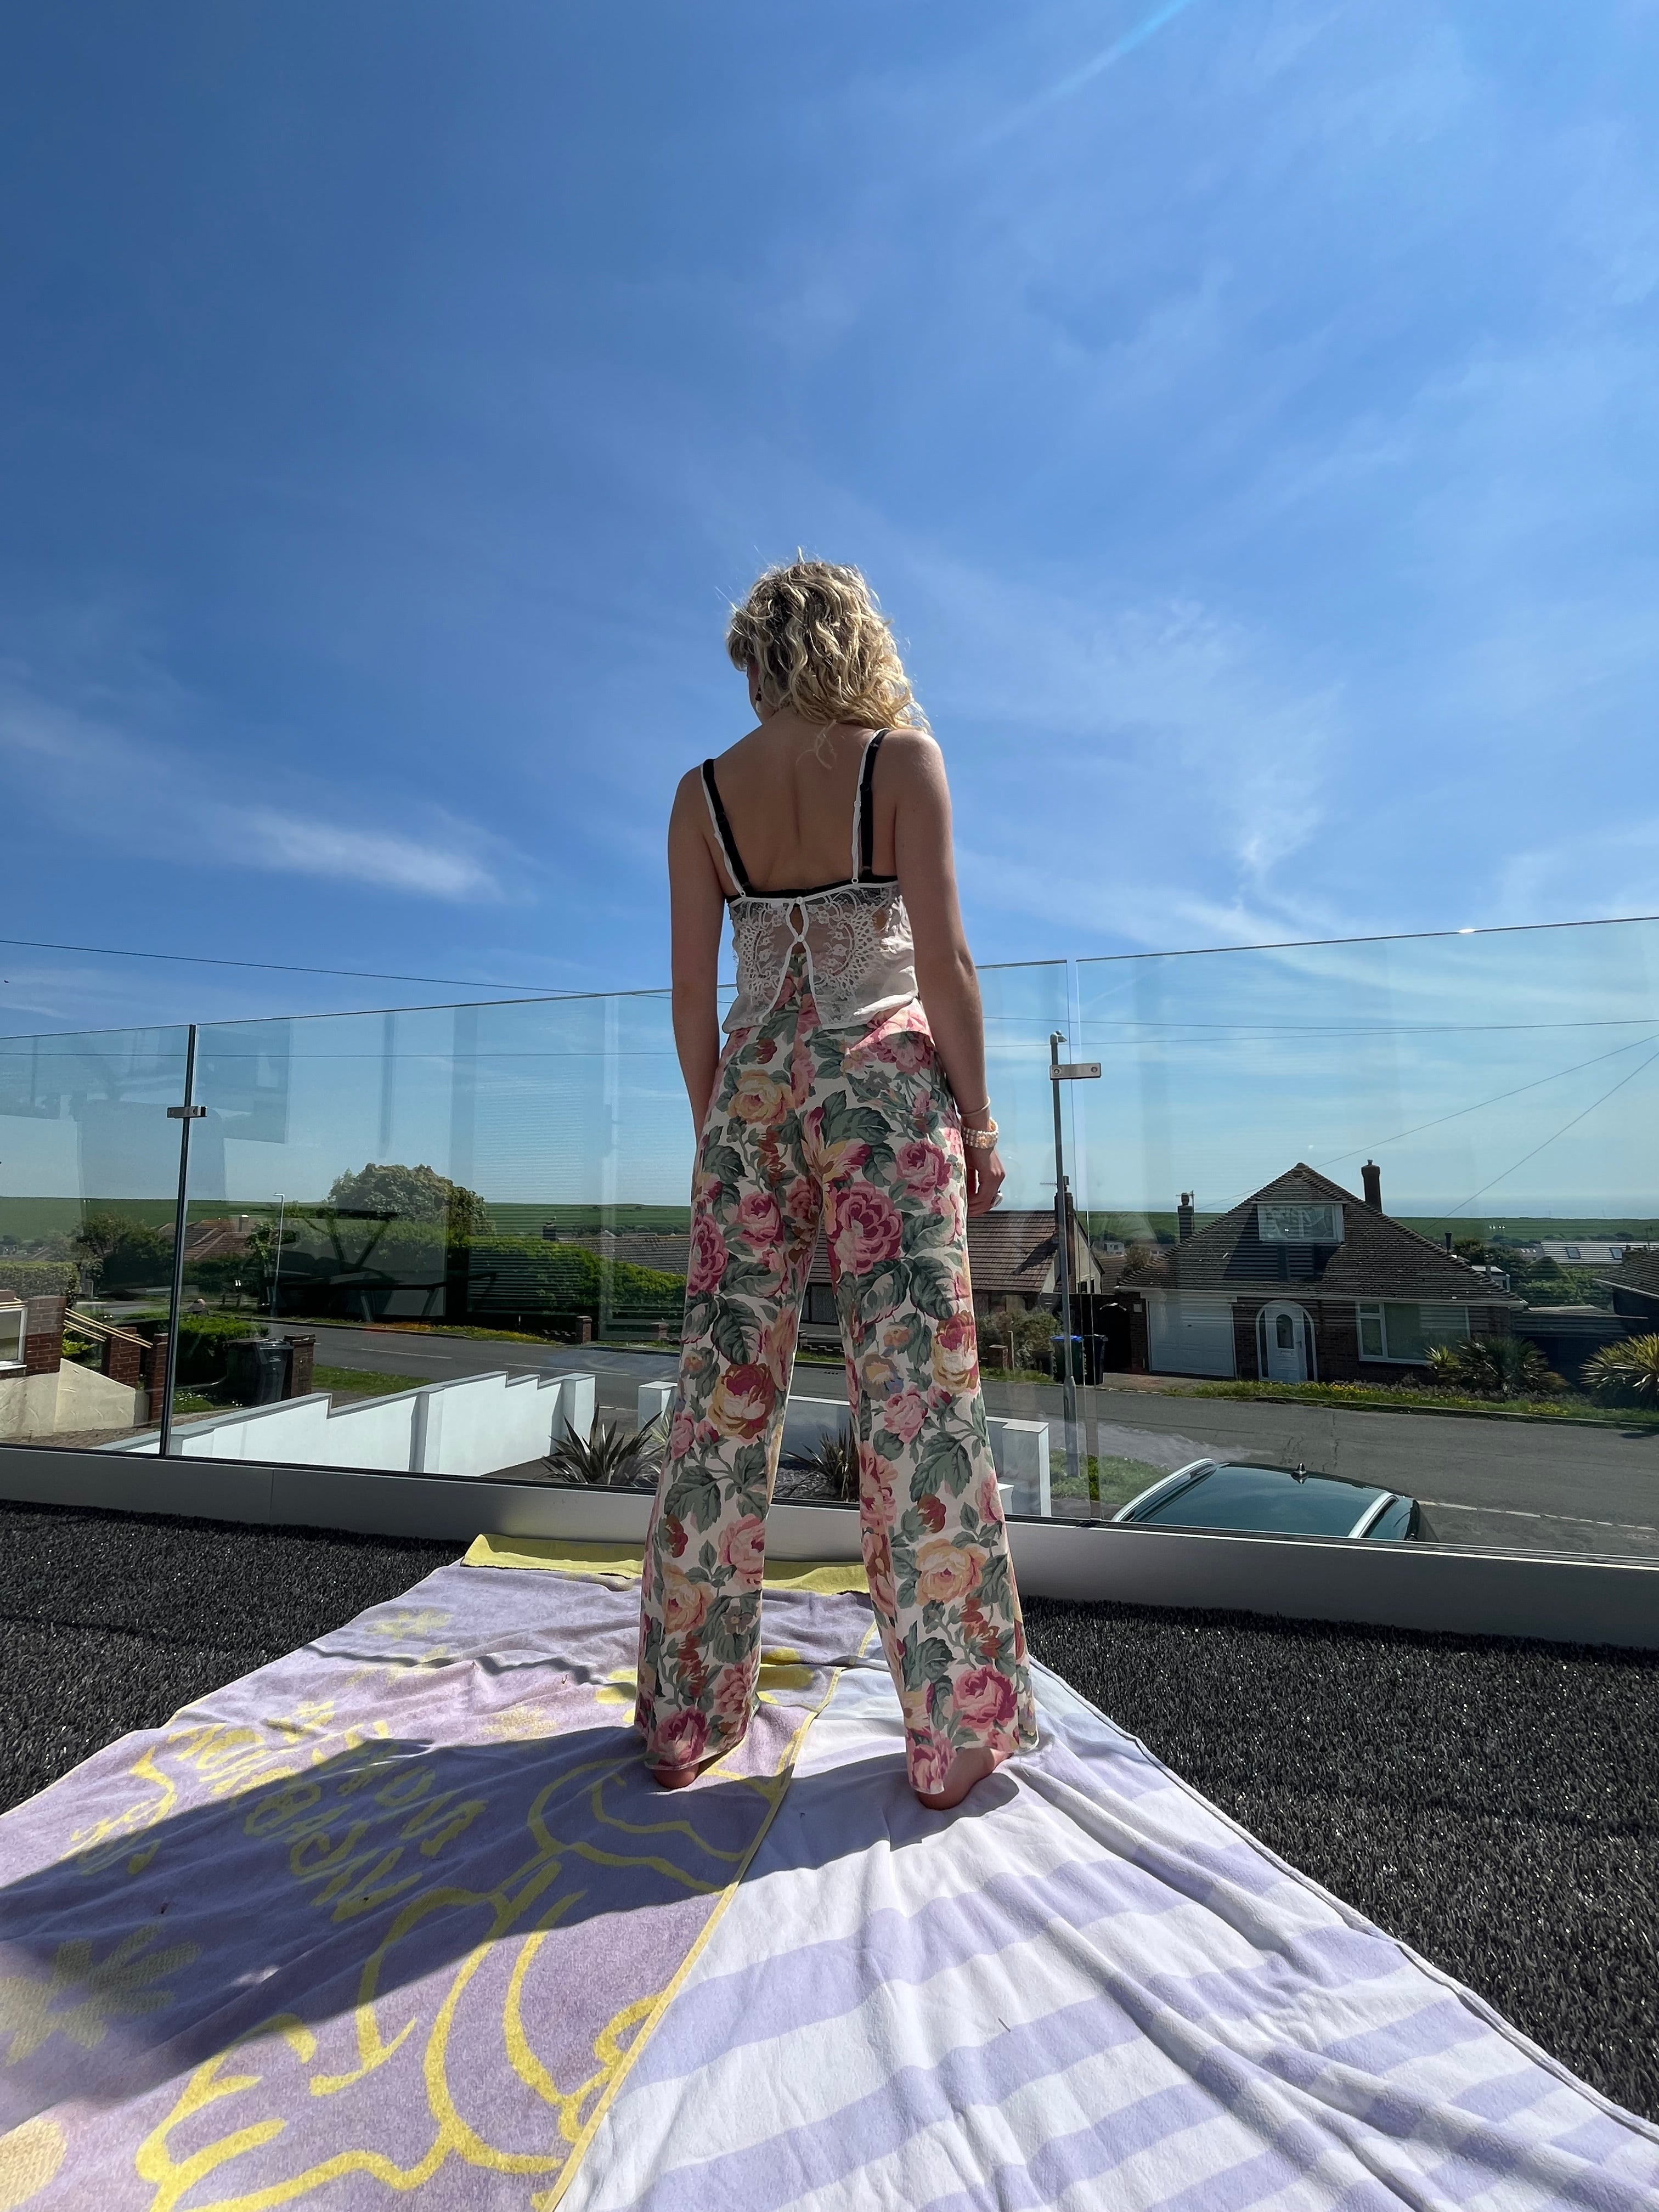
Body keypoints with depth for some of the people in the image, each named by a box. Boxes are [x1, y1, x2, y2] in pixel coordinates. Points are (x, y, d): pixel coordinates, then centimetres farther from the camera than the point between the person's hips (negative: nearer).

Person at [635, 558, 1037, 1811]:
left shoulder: (703, 794, 9)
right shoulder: (903, 757, 1)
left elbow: (693, 992, 6)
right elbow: (942, 961, -7)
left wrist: (714, 1122, 14)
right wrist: (977, 1115, 0)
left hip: (753, 1094, 4)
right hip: (886, 1082, -3)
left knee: (726, 1390, 8)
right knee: (918, 1388, 2)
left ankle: (688, 1717, 22)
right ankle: (956, 1732, 16)